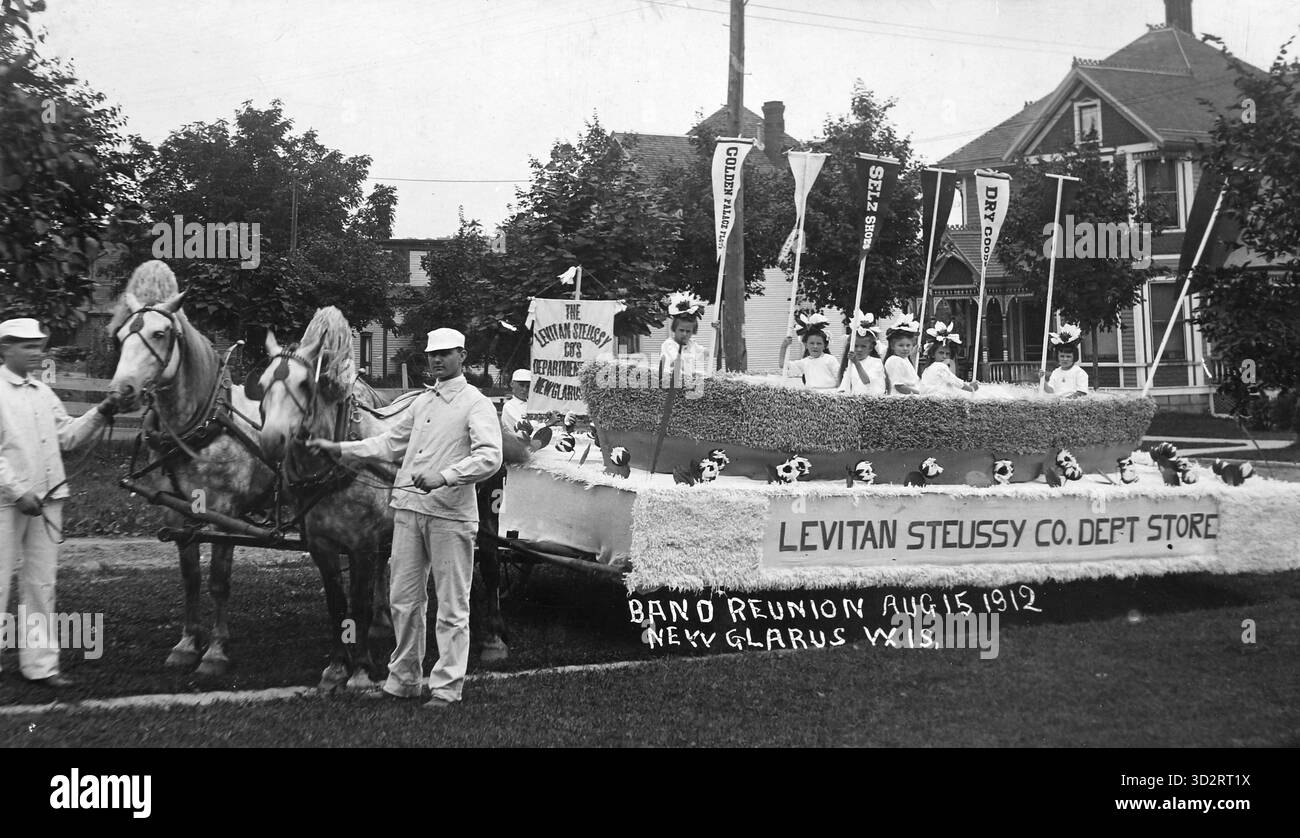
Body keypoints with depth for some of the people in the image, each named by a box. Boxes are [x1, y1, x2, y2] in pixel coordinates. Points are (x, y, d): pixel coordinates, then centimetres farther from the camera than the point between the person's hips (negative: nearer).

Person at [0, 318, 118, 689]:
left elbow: (67, 436, 14)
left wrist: (100, 414, 0)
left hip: (47, 500, 7)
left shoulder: (43, 392, 13)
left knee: (41, 584, 9)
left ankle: (40, 663, 14)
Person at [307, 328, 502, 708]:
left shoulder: (477, 404, -5)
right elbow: (390, 444, 23)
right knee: (403, 599, 11)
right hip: (408, 508, 7)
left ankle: (447, 686, 7)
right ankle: (403, 678, 23)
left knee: (452, 606, 0)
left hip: (450, 514, -7)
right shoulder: (422, 402, 17)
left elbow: (489, 457, -18)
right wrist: (338, 449, 17)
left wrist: (445, 476, -30)